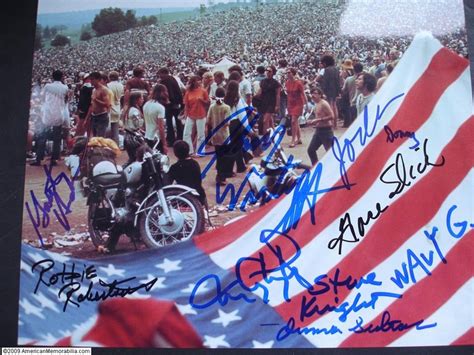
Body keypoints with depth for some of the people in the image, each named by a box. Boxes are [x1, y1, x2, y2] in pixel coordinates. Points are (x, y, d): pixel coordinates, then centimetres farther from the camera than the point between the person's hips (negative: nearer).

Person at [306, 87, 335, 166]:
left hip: (326, 130, -10)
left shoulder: (324, 104, -15)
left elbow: (331, 116, -22)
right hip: (318, 130, 10)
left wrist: (318, 120, -23)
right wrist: (313, 121, 7)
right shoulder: (317, 105, 12)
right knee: (310, 150, 12)